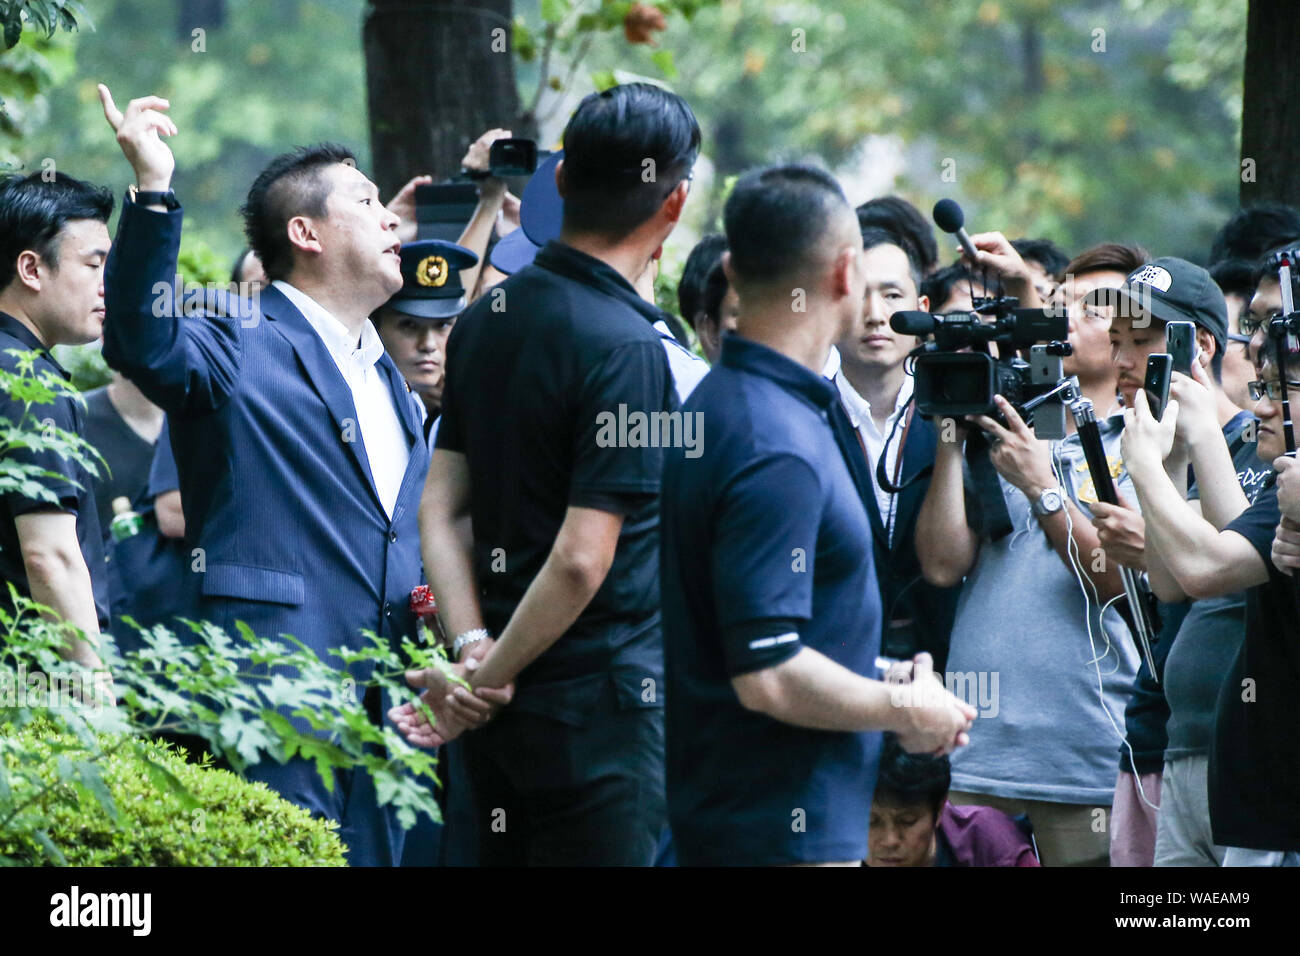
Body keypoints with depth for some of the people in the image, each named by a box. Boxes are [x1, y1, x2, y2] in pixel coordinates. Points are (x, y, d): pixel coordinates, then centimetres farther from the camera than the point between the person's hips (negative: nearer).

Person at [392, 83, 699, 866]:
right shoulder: (628, 350, -17)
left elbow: (439, 511, 6)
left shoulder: (487, 322, 7)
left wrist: (473, 649, -2)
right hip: (601, 702, -8)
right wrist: (492, 678, -10)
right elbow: (582, 560, -20)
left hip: (501, 712, 8)